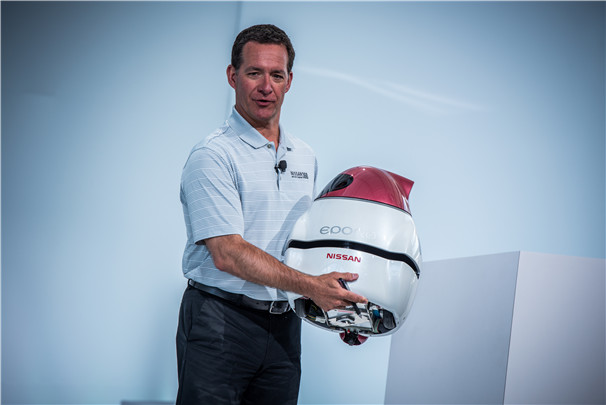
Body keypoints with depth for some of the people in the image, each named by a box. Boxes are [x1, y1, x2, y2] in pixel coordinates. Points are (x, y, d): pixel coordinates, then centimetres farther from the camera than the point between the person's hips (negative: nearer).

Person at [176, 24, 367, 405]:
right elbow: (227, 255, -18)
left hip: (283, 326, 6)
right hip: (220, 320, -6)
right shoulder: (213, 156, -10)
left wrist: (342, 306, 10)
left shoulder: (305, 158, 13)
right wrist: (311, 286, -19)